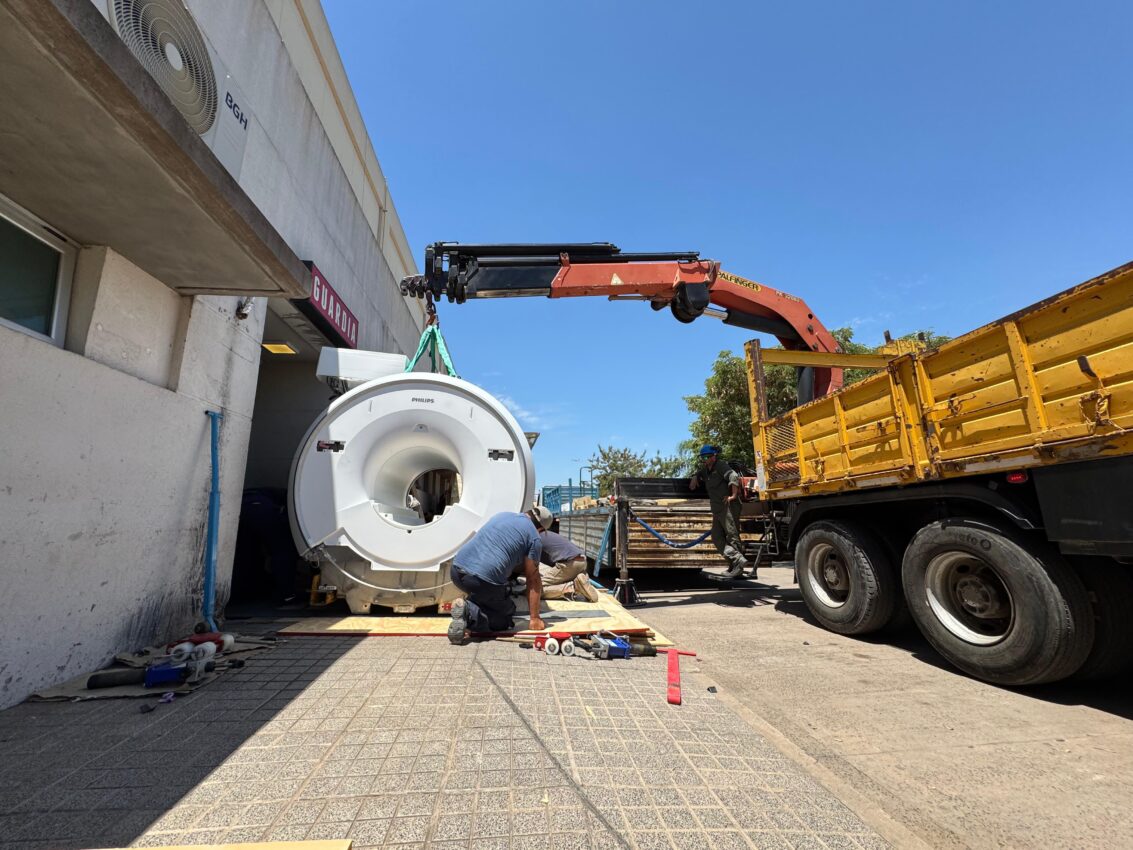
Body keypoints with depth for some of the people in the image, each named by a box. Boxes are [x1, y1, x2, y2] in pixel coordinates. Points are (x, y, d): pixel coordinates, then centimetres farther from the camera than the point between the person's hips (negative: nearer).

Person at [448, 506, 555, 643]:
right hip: (484, 579, -7)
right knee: (505, 619, 15)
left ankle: (470, 607, 5)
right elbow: (532, 580, 6)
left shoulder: (502, 515, 22)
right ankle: (469, 613, -11)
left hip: (456, 570, 7)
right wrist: (535, 619, 14)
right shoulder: (534, 539, 3)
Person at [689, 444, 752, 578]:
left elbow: (734, 476, -24)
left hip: (728, 507, -9)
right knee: (717, 538, 1)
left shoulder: (721, 465, -8)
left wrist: (733, 496, -21)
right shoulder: (706, 470, 20)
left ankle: (738, 567, -6)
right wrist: (695, 477, 22)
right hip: (717, 510, 9)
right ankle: (737, 559, -4)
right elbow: (699, 473, 43)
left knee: (732, 536, -8)